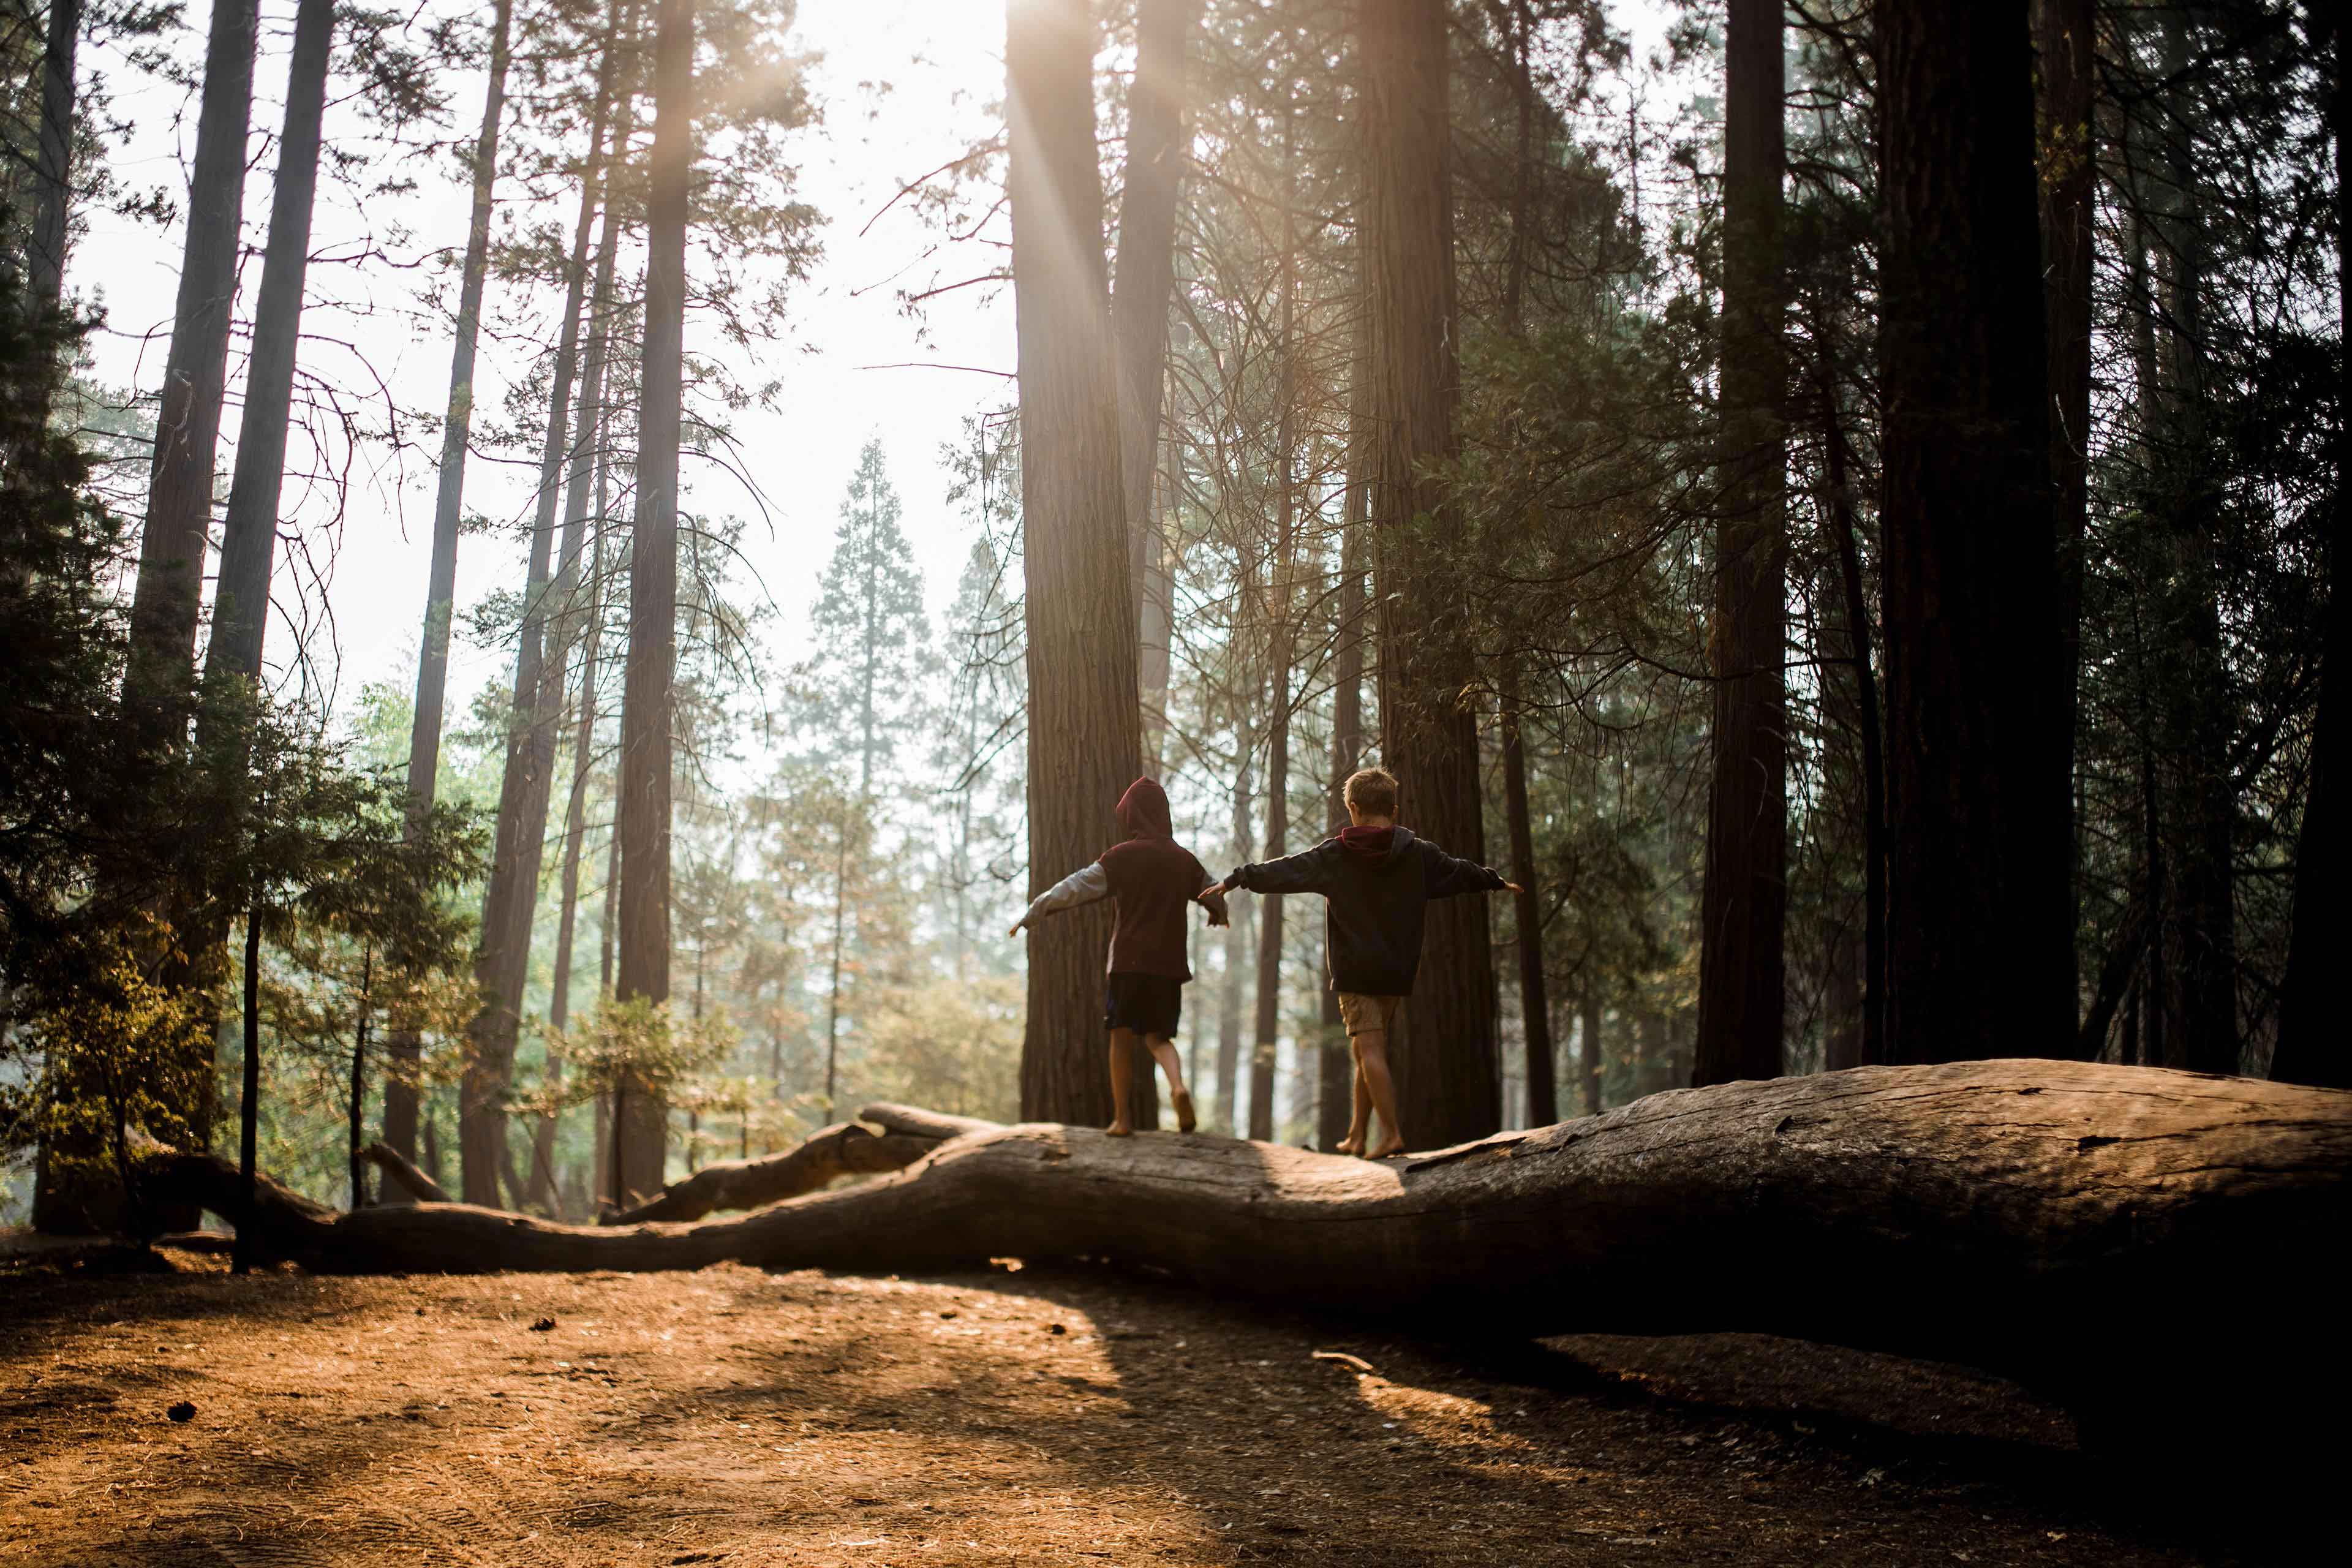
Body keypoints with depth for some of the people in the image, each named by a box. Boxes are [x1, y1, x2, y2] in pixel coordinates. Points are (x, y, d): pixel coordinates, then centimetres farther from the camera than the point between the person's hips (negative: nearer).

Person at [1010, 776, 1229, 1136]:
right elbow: (1214, 894, 24)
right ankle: (1178, 1086, -16)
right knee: (1157, 1037, 14)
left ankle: (1123, 1118, 9)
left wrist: (1030, 916, 3)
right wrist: (1218, 914, 48)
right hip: (1169, 963, 3)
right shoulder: (1185, 860, 8)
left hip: (1129, 961, -3)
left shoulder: (1121, 857, -5)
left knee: (1122, 1037, 9)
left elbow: (1074, 888, -6)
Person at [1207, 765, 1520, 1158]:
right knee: (1369, 1052, 13)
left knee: (1370, 1051, -8)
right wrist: (1498, 882, 39)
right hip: (1397, 971, 4)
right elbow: (1462, 872, 20)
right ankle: (1357, 1137, 17)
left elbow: (1283, 871, 0)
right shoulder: (1417, 854, 5)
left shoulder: (1334, 854, -4)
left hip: (1354, 971, -4)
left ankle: (1394, 1136, -19)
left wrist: (1236, 880, 12)